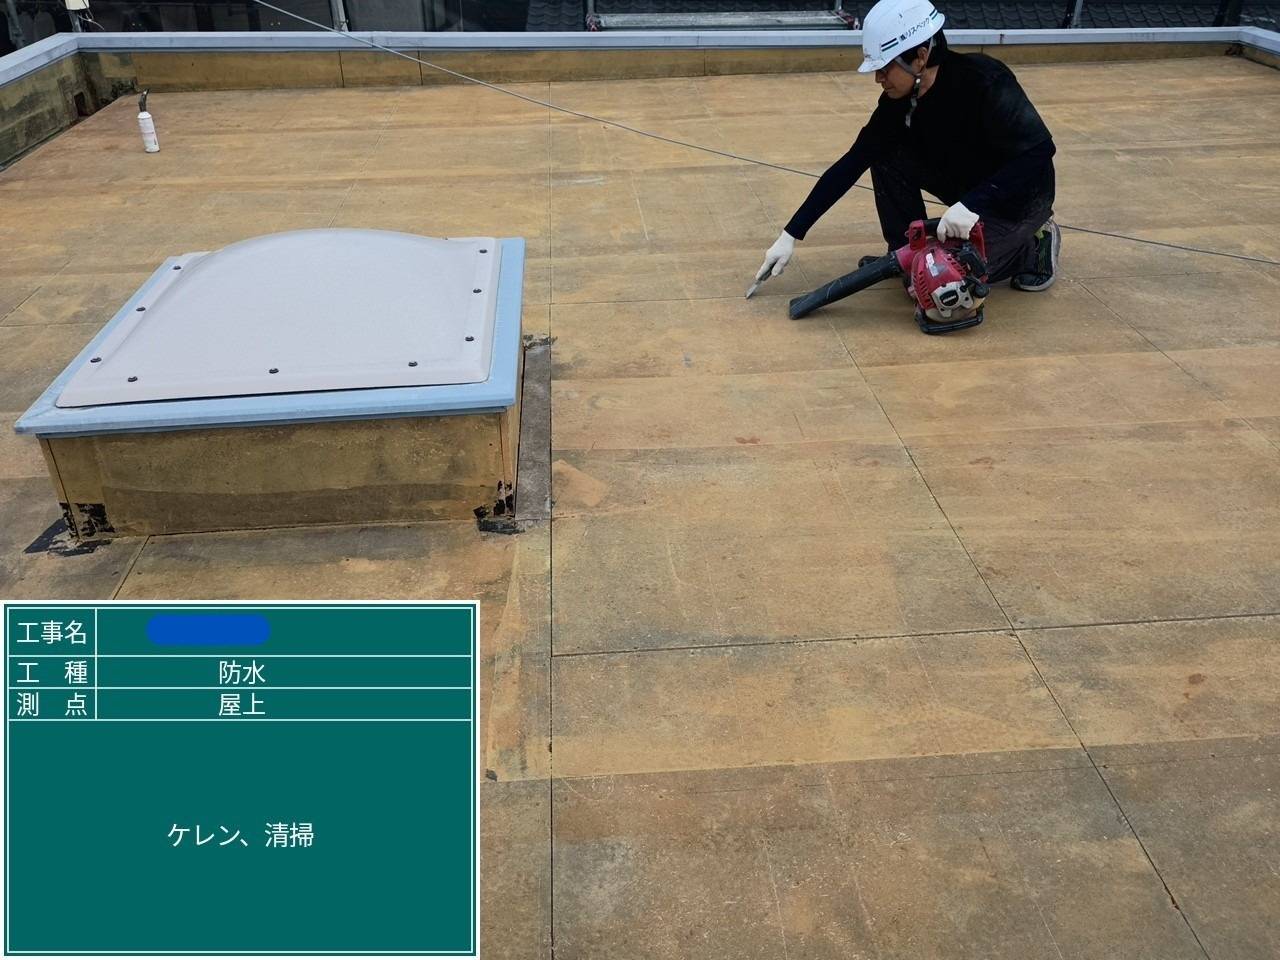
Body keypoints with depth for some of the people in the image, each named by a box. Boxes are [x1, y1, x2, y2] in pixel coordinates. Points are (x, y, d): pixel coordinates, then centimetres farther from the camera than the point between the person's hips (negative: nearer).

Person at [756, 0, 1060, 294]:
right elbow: (851, 164, -9)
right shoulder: (901, 99, -11)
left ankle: (1034, 245, 3)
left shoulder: (985, 83, -30)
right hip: (967, 190, 6)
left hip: (1021, 194, -6)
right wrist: (792, 234, -12)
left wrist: (971, 204, -43)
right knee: (887, 155, -9)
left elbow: (1039, 152, -32)